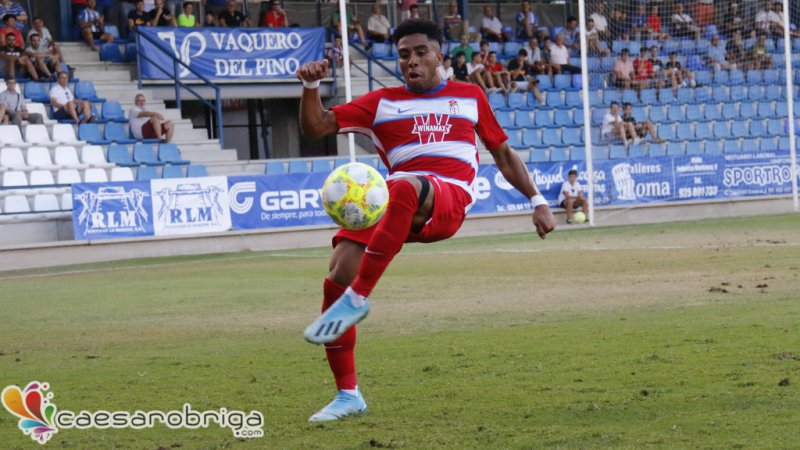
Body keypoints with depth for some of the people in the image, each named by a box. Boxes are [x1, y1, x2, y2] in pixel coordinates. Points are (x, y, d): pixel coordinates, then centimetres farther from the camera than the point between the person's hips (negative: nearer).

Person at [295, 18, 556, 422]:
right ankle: (348, 395, -5)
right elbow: (316, 127, 13)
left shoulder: (470, 97, 22)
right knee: (336, 279, -17)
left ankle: (357, 298, -36)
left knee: (403, 187, -41)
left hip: (448, 197, -3)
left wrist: (537, 201, 24)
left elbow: (502, 153, 30)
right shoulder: (382, 103, 19)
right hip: (395, 207, 3)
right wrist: (311, 86, -5)